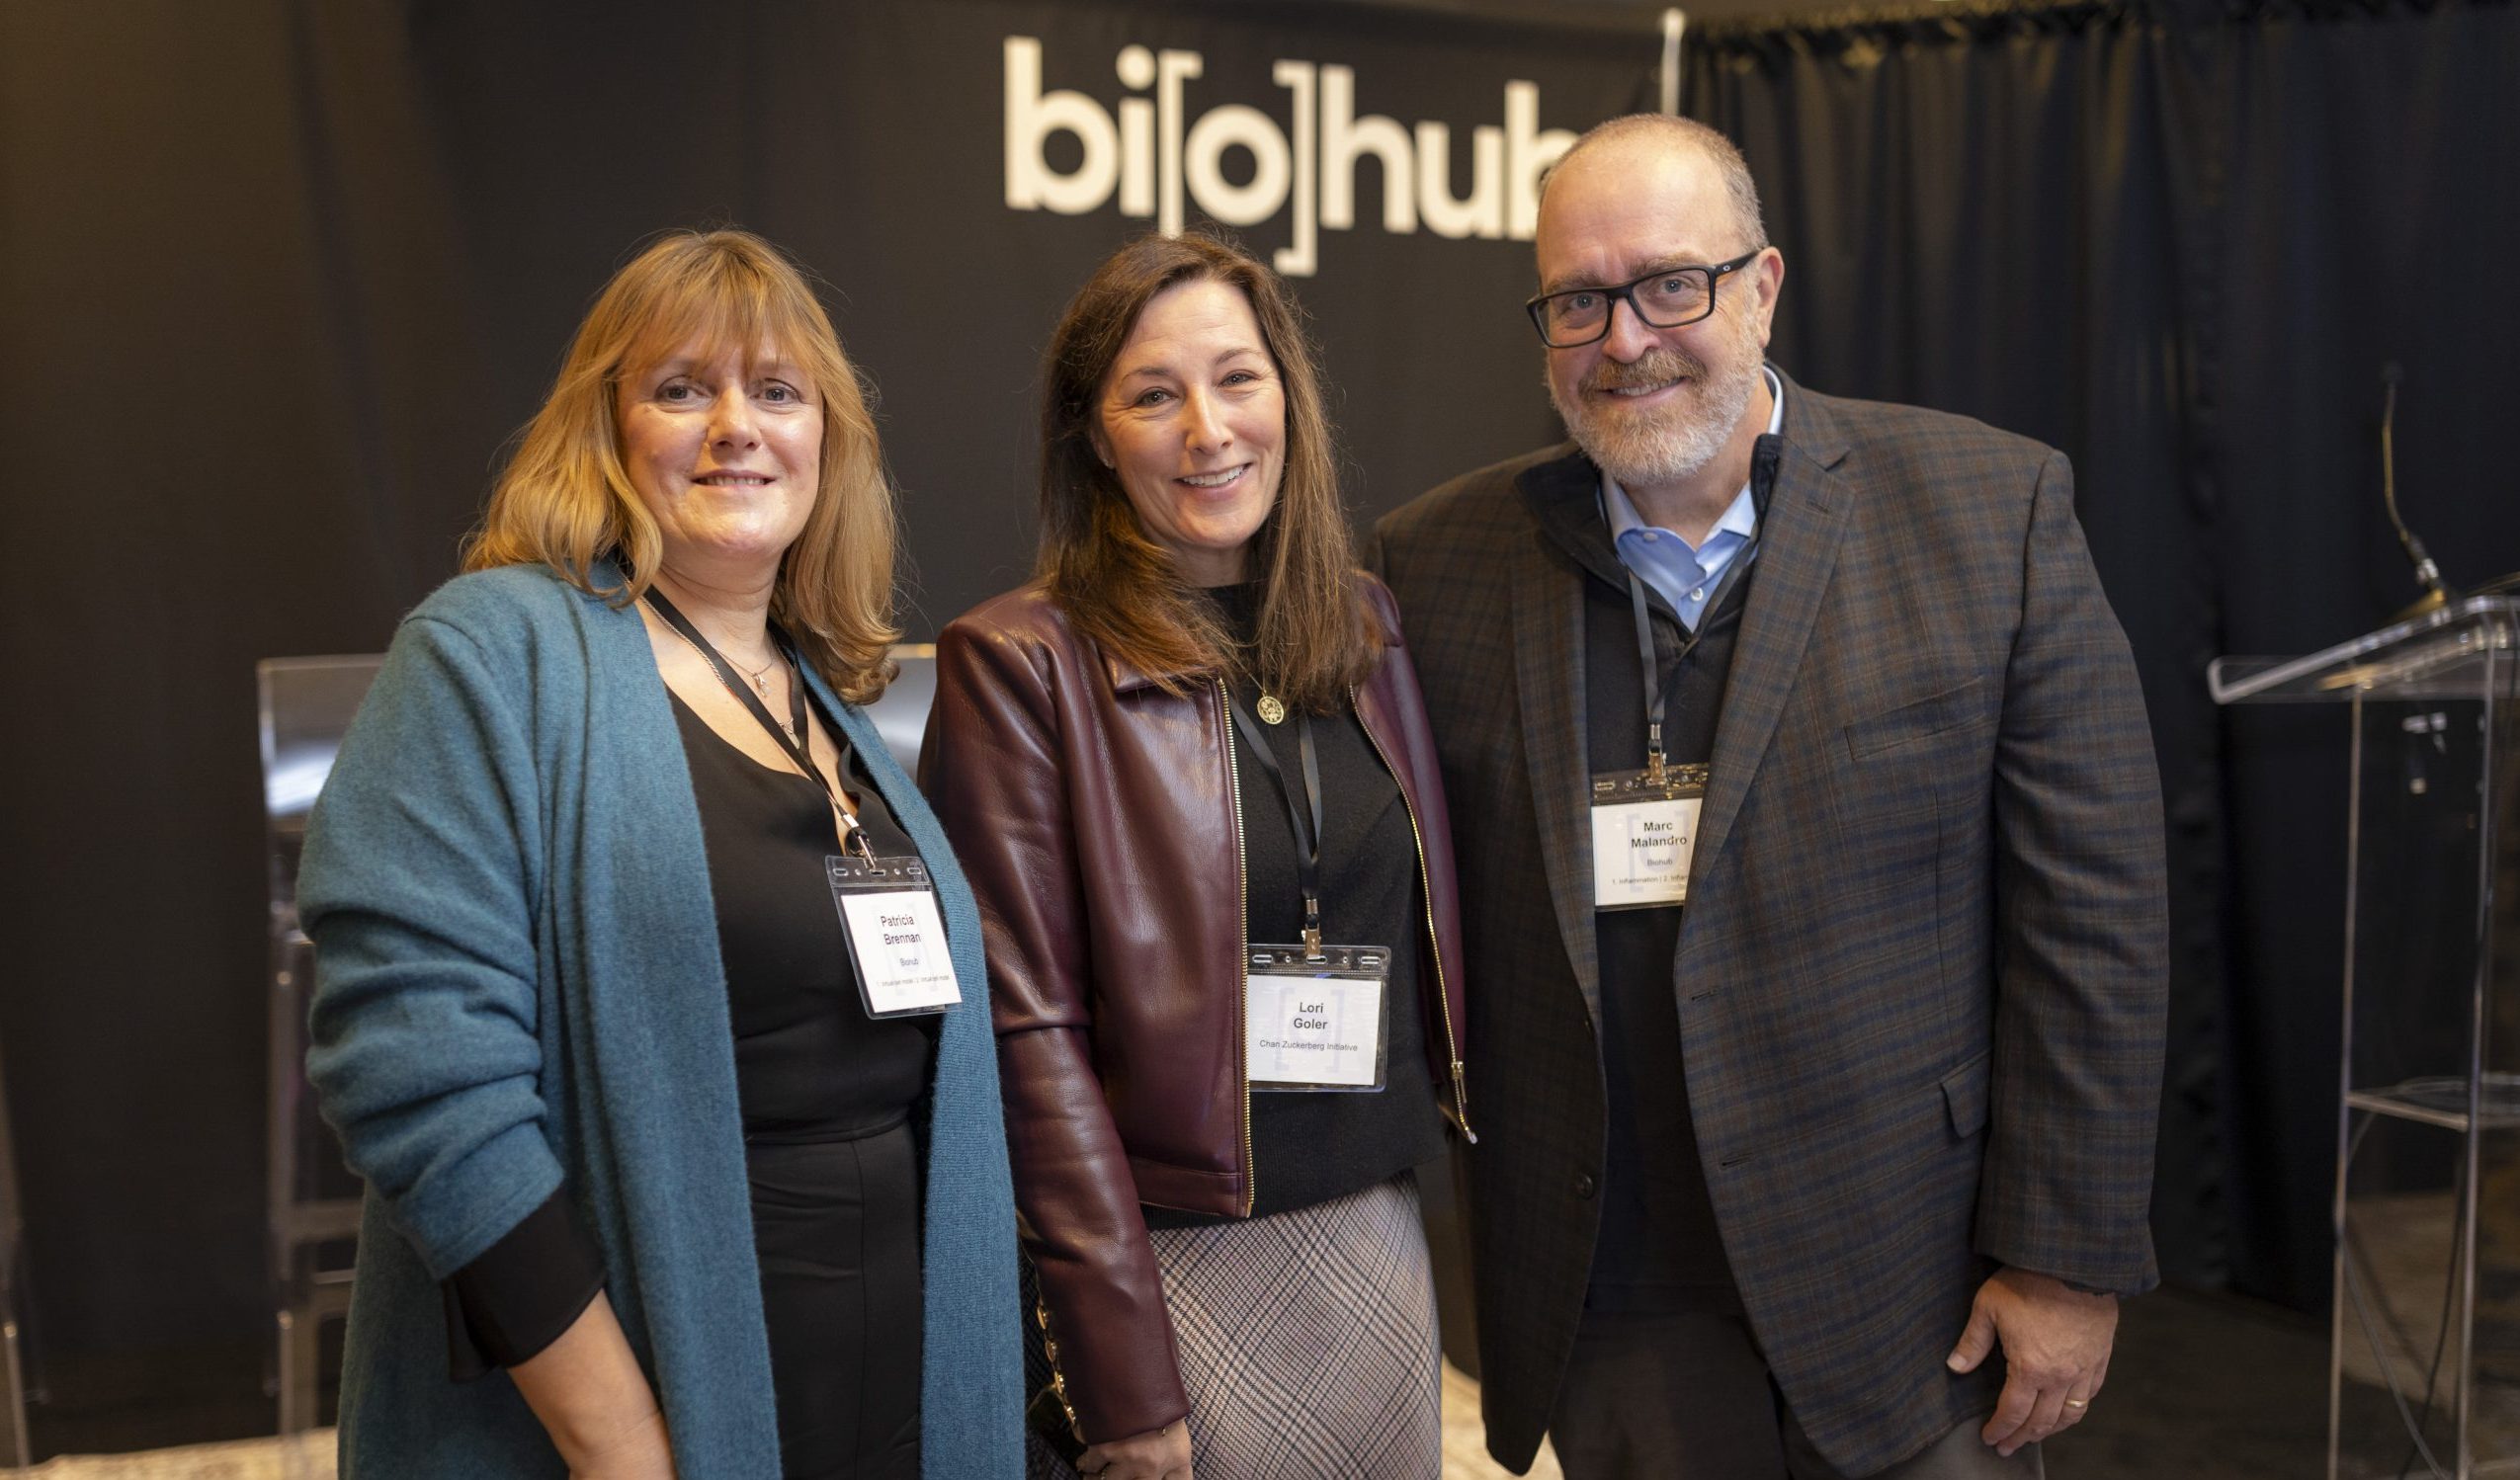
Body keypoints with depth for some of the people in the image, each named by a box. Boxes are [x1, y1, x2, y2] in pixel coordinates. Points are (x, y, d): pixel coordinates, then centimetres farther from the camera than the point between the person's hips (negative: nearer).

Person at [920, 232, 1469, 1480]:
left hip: (1378, 1234, 5)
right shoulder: (1020, 664, -10)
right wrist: (1121, 1380, -14)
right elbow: (1029, 1027, -13)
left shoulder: (1365, 627, 6)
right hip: (1166, 1263, -5)